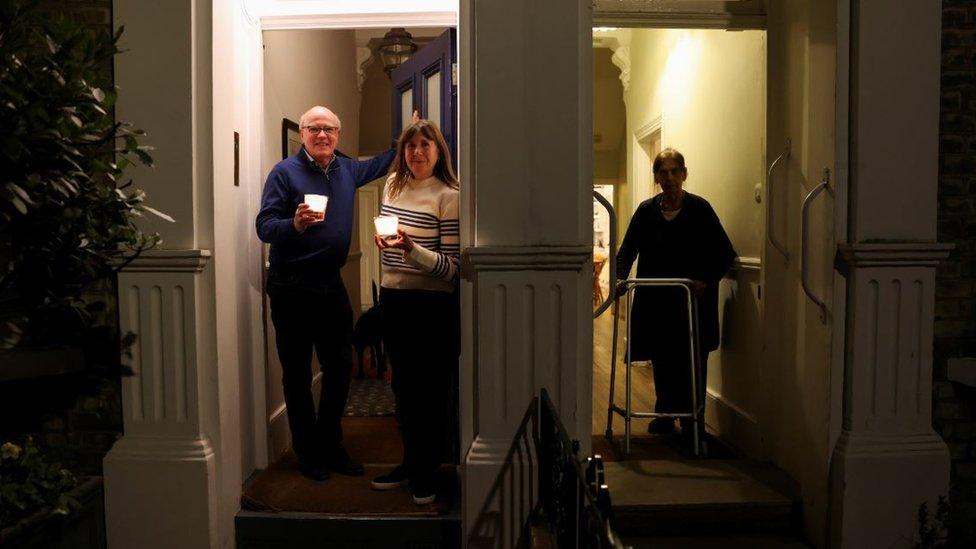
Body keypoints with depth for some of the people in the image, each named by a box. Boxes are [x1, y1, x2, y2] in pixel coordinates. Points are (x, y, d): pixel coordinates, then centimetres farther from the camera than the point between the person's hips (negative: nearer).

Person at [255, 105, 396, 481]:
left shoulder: (347, 169, 11)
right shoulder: (285, 172, -7)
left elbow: (379, 164, 32)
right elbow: (264, 226, -14)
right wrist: (295, 224, -32)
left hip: (331, 284, 6)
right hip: (292, 288, -6)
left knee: (341, 366, 10)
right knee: (298, 373, 4)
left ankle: (331, 446, 26)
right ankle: (307, 453, 19)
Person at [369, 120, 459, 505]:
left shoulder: (448, 196, -11)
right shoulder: (393, 184, 9)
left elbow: (453, 267, -18)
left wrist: (411, 248, -29)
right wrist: (383, 238, 10)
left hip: (433, 304, -6)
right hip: (393, 299, 6)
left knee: (432, 389, 4)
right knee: (403, 385, 15)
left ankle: (428, 471, 21)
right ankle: (410, 462, 31)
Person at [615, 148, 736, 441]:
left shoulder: (699, 208, -5)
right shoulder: (647, 210, 3)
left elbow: (725, 254, -4)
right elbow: (628, 249, 5)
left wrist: (706, 279, -18)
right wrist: (620, 277, -12)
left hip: (693, 299, -2)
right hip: (656, 299, 3)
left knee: (692, 360, 2)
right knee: (662, 359, 10)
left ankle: (692, 419, 15)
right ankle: (665, 413, 26)